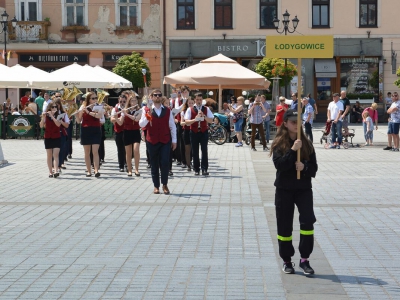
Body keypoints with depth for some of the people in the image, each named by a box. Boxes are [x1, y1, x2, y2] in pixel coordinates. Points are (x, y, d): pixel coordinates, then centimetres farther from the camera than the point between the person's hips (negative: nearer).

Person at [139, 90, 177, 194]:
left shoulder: (167, 111, 6)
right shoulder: (147, 110, 2)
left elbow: (172, 126, 9)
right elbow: (141, 124, -9)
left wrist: (174, 140, 6)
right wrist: (148, 115, -24)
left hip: (165, 141, 0)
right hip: (152, 141, 0)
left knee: (165, 163, -10)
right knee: (154, 164, 6)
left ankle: (165, 185, 7)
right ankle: (156, 186, 16)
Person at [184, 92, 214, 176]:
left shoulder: (206, 109, 6)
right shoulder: (190, 110, 1)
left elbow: (211, 120, -1)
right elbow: (186, 122, -6)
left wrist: (204, 116, -18)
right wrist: (195, 119, -23)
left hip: (204, 132, 0)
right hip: (194, 132, 0)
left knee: (204, 150, -7)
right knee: (195, 152, 4)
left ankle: (204, 169, -6)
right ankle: (196, 169, 12)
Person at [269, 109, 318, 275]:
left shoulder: (306, 143, 4)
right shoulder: (279, 143, -3)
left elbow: (314, 167, 4)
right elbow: (279, 164, -16)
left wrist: (305, 167, -17)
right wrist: (293, 150, -23)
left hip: (304, 188, 1)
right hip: (284, 189, -1)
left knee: (308, 220, -15)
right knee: (284, 225, 5)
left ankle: (304, 259, -6)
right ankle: (287, 261, 19)